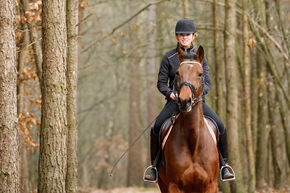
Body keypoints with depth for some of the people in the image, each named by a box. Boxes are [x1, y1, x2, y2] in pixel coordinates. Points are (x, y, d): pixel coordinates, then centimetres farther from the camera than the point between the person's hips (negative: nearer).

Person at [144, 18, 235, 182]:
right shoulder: (169, 58, 4)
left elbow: (207, 82, 6)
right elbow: (161, 82, 4)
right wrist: (170, 93, -16)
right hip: (175, 101, -1)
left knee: (221, 127, -17)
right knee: (156, 128, -24)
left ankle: (224, 165, 0)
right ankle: (154, 166, -6)